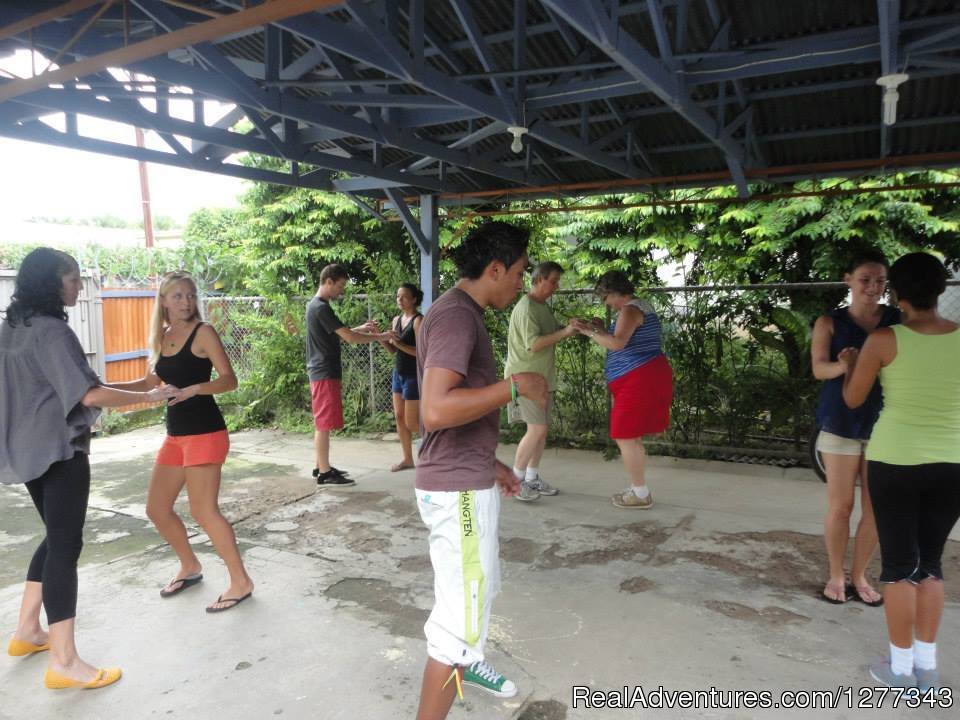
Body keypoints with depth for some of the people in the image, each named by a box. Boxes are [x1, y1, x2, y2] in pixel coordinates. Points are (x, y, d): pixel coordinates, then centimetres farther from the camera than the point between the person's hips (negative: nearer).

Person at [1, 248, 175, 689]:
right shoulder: (51, 331, -18)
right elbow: (91, 394, -27)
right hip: (58, 451, -10)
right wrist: (148, 396, -17)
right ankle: (64, 663, 0)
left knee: (56, 537, 21)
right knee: (66, 545, -6)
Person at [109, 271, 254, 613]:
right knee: (157, 509, 12)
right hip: (176, 434, 8)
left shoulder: (203, 332, -9)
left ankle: (240, 582, 6)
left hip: (205, 432, -8)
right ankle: (190, 567, 33)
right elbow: (149, 382, 20)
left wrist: (196, 388, -29)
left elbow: (229, 380, -14)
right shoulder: (162, 337, 10)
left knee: (203, 511, -7)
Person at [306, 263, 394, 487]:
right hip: (325, 373, -10)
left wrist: (361, 328, 15)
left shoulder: (315, 305, 15)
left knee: (322, 423, 14)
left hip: (321, 372, 10)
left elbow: (338, 334, 24)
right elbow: (349, 337, -20)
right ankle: (325, 474, -2)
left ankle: (320, 467, 22)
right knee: (324, 424, -6)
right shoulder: (321, 308, -17)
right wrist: (379, 337, -11)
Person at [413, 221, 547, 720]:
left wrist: (492, 465, 20)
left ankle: (465, 664, 53)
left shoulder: (463, 313, 12)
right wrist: (515, 385, -23)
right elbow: (435, 411, -33)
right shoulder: (455, 315, -20)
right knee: (461, 613, -1)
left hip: (468, 480, 11)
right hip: (458, 490, -11)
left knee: (481, 587, 29)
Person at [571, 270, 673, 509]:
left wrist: (590, 332, -14)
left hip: (639, 380, -11)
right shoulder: (639, 307, 20)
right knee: (632, 436, 15)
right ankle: (638, 489, 22)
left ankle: (641, 494, 2)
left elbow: (618, 343, -25)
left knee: (626, 437, -5)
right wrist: (602, 330, 14)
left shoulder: (630, 309, -12)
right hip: (645, 378, 11)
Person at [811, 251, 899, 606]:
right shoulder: (830, 322, -2)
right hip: (842, 424, -2)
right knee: (840, 506, 4)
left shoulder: (899, 320, 4)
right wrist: (847, 365, -35)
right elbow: (819, 368, -12)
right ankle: (836, 576, 22)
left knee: (876, 508, 8)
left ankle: (859, 575, 26)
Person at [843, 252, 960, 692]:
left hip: (896, 461, -3)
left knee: (899, 563, 8)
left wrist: (849, 366, 17)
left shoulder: (883, 341, -11)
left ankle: (901, 668, 18)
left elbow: (853, 400, 0)